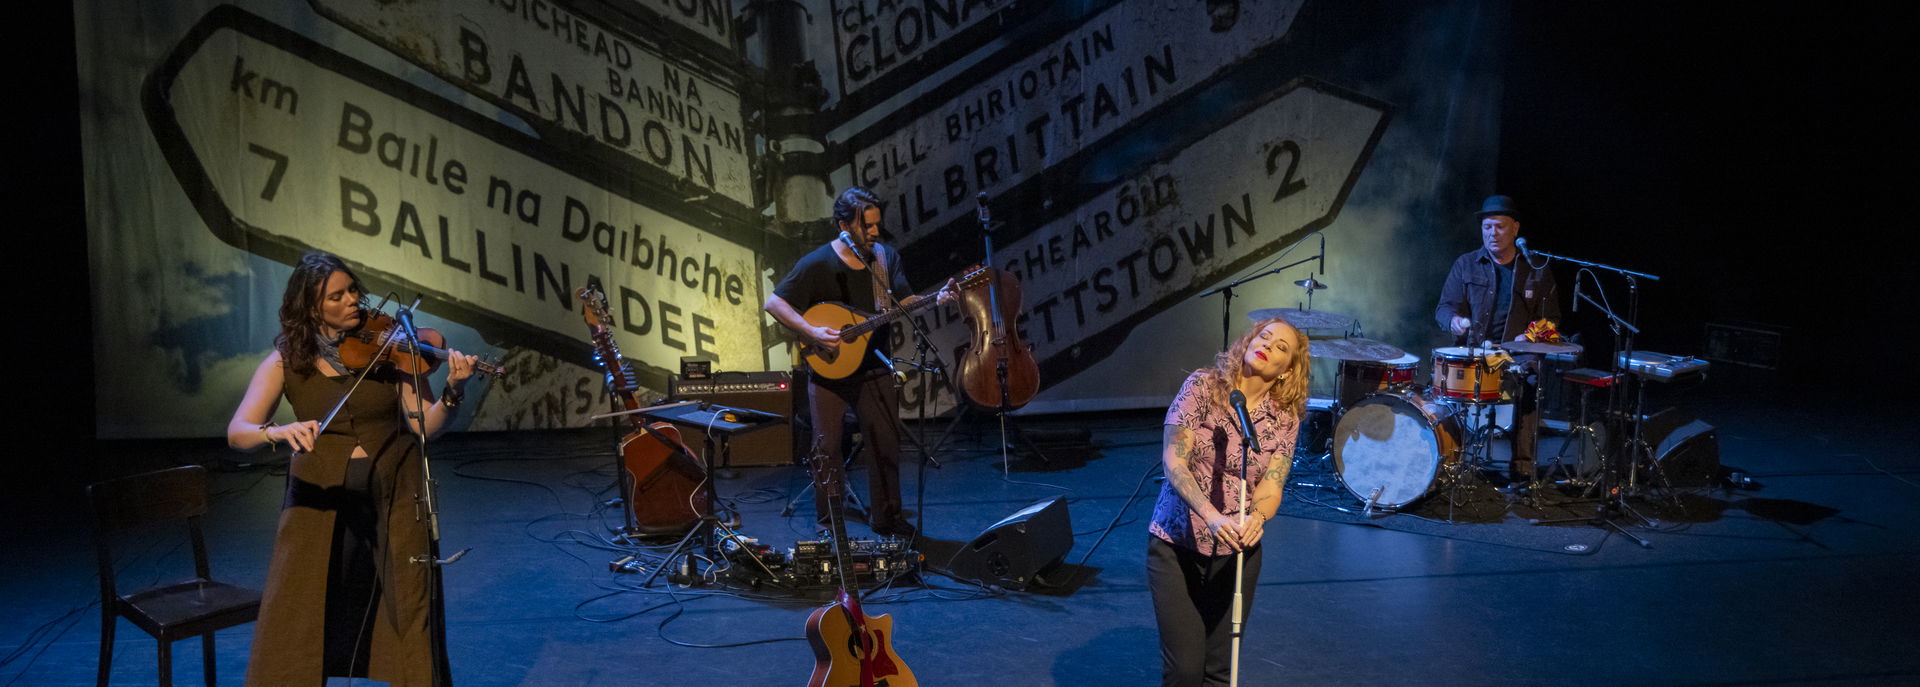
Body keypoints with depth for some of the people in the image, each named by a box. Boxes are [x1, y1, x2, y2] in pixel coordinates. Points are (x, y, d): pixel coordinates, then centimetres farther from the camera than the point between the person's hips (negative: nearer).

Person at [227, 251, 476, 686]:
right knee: (295, 626, 3)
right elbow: (237, 432, -13)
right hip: (321, 499, 0)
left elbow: (425, 424, -7)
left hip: (393, 495, 0)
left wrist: (452, 391, -27)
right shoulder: (286, 361, -2)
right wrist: (277, 432, -34)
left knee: (410, 614, 4)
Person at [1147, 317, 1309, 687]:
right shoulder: (1202, 385, -7)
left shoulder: (1285, 418, 0)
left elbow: (1271, 486, -9)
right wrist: (1211, 515, -30)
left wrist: (1257, 516, -33)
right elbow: (1173, 460, -15)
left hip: (1237, 552, 3)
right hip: (1177, 546, -2)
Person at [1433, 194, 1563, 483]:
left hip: (1518, 354, 0)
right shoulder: (1465, 265, 9)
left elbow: (1550, 319, 11)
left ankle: (1522, 468, -21)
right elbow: (1444, 307, 4)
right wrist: (1453, 320, -20)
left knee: (1531, 383, -32)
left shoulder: (1537, 271, 9)